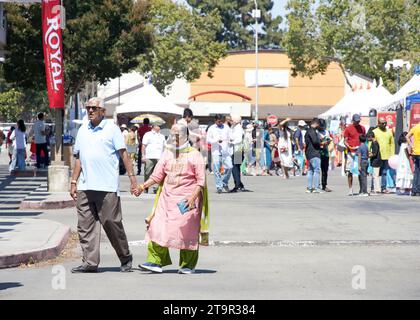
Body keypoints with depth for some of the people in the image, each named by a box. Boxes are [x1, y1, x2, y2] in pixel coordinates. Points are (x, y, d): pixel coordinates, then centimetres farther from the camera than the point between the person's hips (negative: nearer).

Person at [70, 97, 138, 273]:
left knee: (112, 223, -1)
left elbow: (123, 154, -2)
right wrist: (73, 182, 15)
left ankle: (126, 258, 15)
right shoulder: (83, 130, 16)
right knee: (85, 225, 0)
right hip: (85, 187, 5)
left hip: (107, 187, -5)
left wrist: (132, 179, -8)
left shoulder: (112, 128, 1)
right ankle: (90, 262, 4)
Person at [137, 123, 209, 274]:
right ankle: (156, 261, -5)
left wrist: (193, 196, -18)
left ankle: (188, 265, 10)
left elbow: (201, 180, -5)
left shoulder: (194, 155, -1)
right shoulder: (167, 154, 12)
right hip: (167, 198, 4)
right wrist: (144, 186, -2)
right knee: (158, 227, -6)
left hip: (187, 199, -4)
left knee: (187, 231, -1)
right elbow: (157, 175, 11)